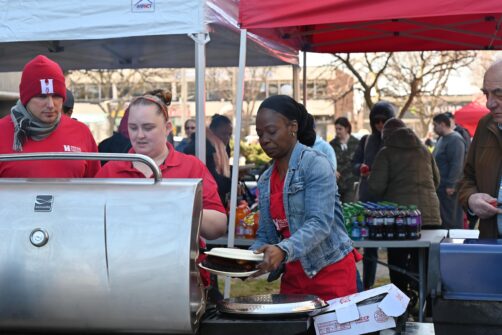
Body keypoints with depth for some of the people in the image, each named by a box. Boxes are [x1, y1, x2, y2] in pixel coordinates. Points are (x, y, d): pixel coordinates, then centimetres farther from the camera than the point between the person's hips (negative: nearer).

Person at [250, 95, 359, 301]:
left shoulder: (315, 165, -10)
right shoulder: (265, 180, 10)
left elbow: (320, 223, -21)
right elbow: (265, 234, 10)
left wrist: (283, 250, -34)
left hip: (330, 272, -6)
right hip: (292, 277, 6)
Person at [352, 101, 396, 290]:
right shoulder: (366, 141, 10)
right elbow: (354, 164, 13)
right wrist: (361, 169, -10)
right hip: (368, 200, 3)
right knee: (369, 246, 7)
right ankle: (367, 287, 16)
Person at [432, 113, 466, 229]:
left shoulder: (455, 139, -15)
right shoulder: (442, 138, 16)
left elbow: (457, 165, -22)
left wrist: (451, 185, -23)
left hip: (449, 188, -10)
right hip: (441, 186, 10)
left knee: (451, 218, -5)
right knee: (442, 215, 14)